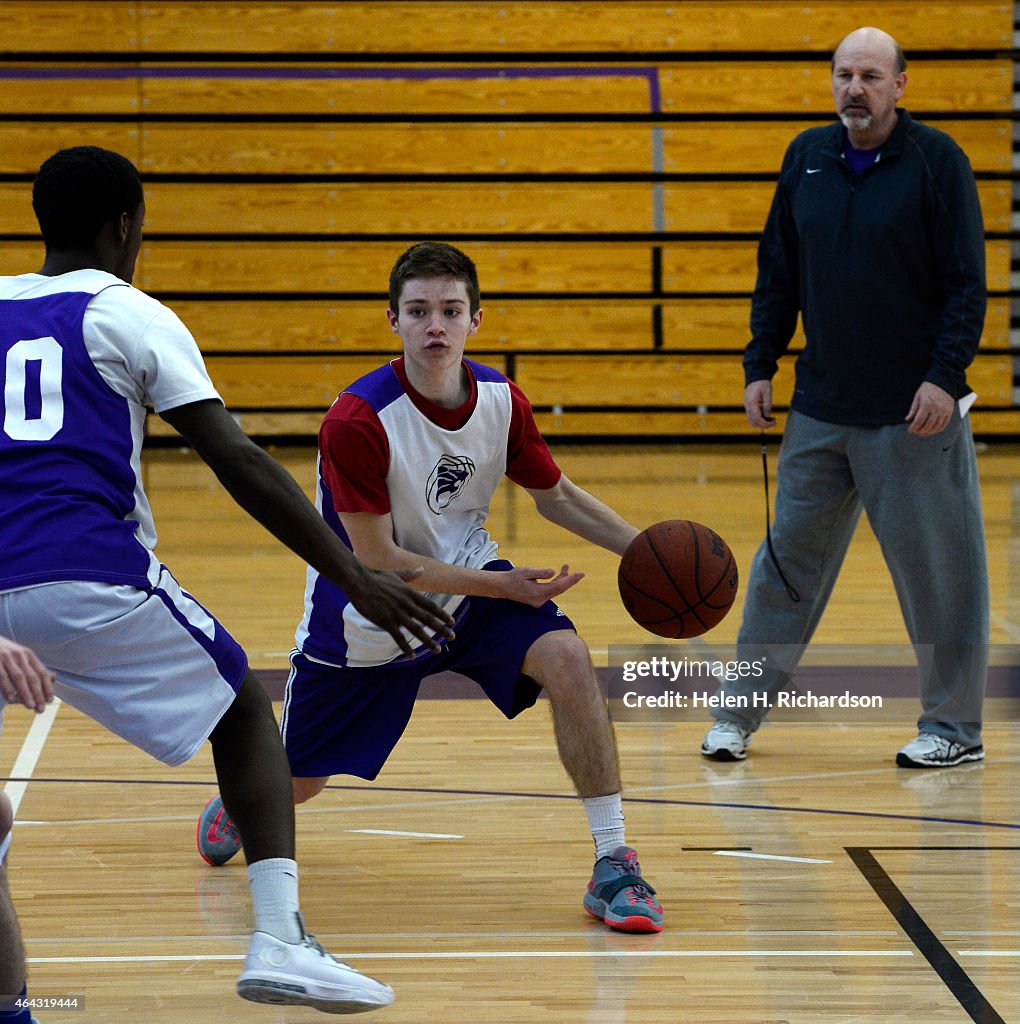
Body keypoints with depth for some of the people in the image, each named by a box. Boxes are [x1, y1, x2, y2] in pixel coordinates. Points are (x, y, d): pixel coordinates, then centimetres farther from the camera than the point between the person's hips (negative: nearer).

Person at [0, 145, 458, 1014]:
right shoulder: (128, 314, 6)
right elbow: (239, 463, -3)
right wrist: (356, 581, -4)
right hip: (94, 580, -3)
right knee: (242, 712, 18)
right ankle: (280, 941, 3)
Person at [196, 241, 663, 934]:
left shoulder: (500, 399, -12)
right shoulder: (356, 422, -29)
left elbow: (556, 494, 5)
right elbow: (379, 563, -24)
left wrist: (643, 547, -9)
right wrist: (500, 586, -26)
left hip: (468, 583, 3)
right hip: (366, 618, -3)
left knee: (567, 660, -25)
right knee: (294, 783, 10)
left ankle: (614, 864, -16)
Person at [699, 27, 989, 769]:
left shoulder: (937, 159, -6)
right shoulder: (807, 157, 7)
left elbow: (967, 282, -8)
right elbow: (778, 271, 14)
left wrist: (945, 376, -17)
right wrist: (760, 366, 8)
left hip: (915, 411, -4)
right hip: (820, 408, 4)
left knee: (937, 566, 1)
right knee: (788, 557, 9)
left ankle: (955, 725, 13)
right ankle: (741, 711, 18)